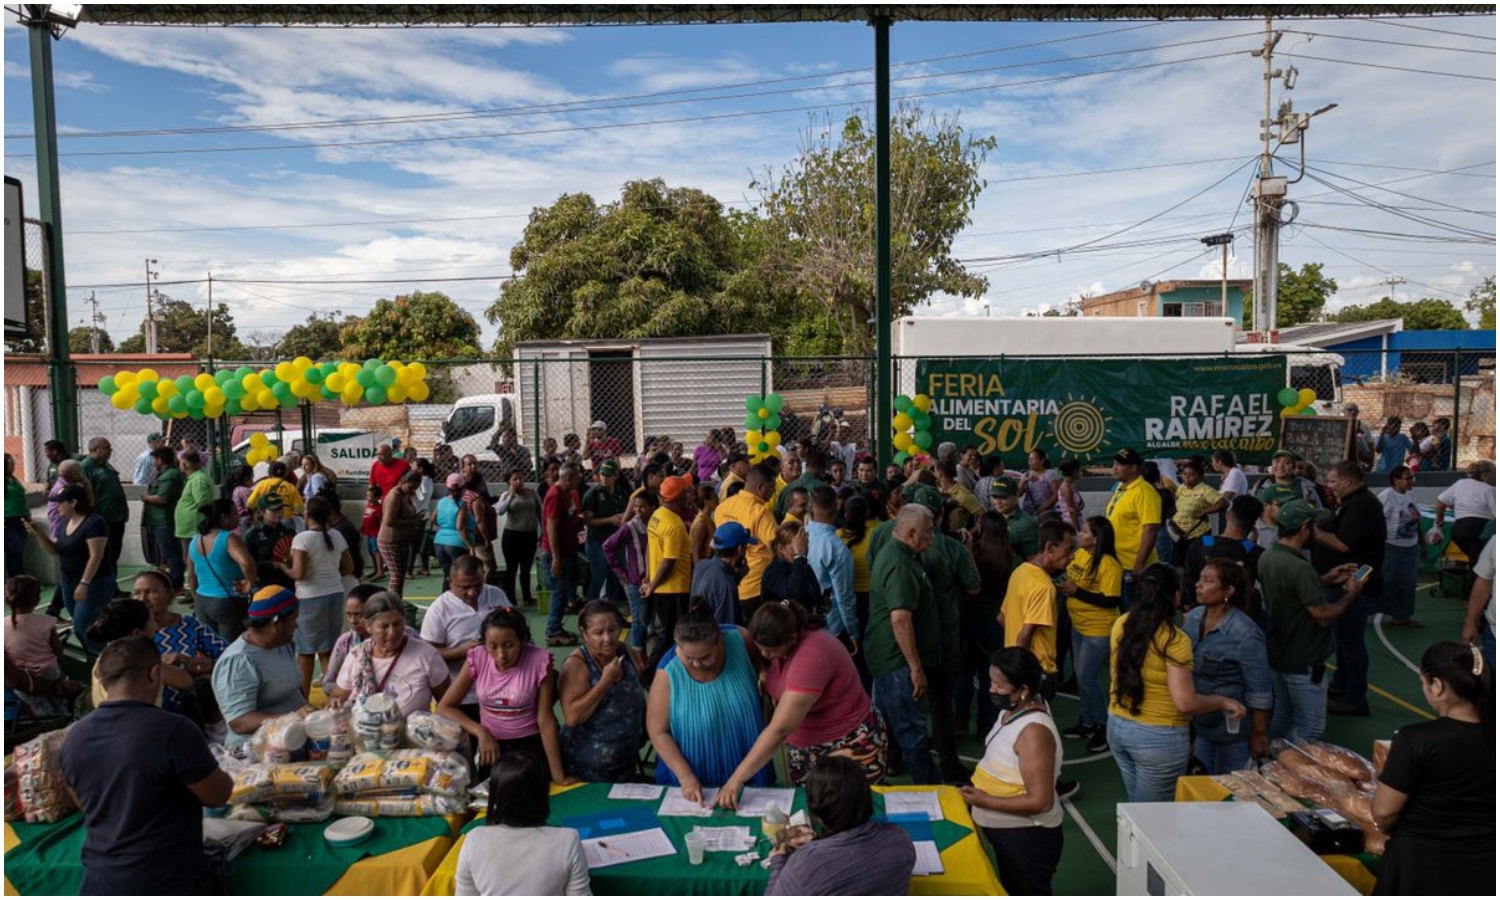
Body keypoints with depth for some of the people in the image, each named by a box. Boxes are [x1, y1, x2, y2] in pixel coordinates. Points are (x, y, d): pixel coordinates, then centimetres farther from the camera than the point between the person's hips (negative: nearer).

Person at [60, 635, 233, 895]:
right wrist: (224, 778, 11)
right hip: (170, 884, -5)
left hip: (100, 883, 6)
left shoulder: (73, 738, -1)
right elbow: (218, 796, -10)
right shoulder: (172, 730, -22)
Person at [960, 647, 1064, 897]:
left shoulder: (1033, 731, -31)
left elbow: (1040, 801, -30)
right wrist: (981, 785, 4)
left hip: (1028, 836, -9)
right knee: (1011, 893, 26)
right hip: (1006, 830, 9)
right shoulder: (1014, 709, -3)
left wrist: (985, 801, -25)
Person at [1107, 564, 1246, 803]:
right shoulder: (1174, 640, -20)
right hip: (1158, 737, -6)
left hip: (1117, 727, 6)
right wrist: (1223, 702, -6)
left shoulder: (1121, 625, -2)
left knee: (1134, 808, 22)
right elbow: (1185, 702, -20)